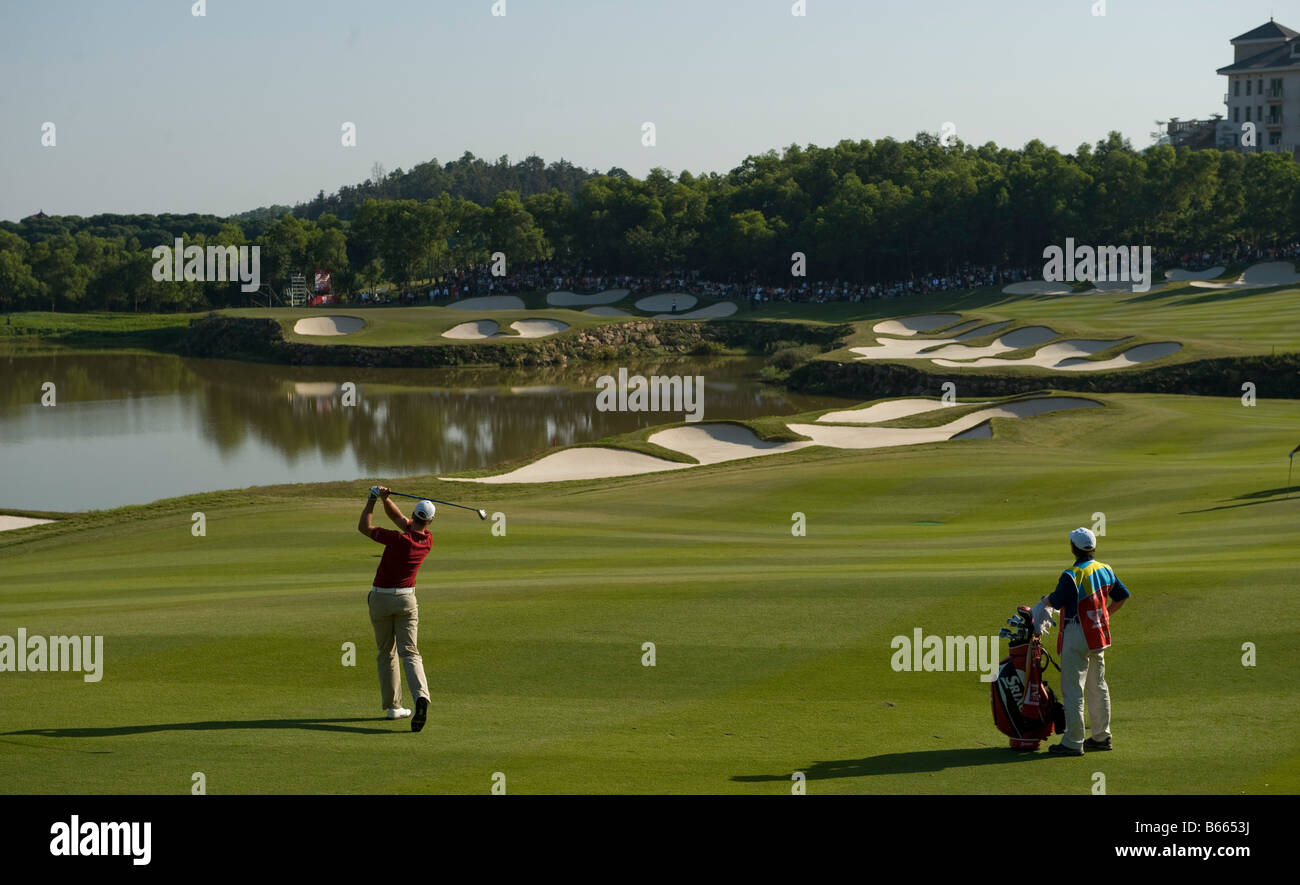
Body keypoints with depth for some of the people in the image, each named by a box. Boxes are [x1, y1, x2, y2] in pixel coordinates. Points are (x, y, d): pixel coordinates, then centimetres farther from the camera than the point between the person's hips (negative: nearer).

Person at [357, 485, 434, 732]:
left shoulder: (399, 540, -19)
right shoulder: (428, 541, -2)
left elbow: (363, 527, -7)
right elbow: (399, 518, 10)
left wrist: (373, 499, 0)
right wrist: (385, 499, -2)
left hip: (380, 599, -2)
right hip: (406, 600, 2)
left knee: (386, 653, 12)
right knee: (409, 652, -5)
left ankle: (393, 706, 14)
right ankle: (421, 696, -30)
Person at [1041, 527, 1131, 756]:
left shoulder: (1071, 576, -20)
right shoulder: (1105, 570, 4)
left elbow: (1056, 602, -11)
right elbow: (1122, 595, 15)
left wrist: (1045, 599, 12)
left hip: (1076, 636, -8)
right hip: (1099, 635, 8)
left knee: (1072, 690, -4)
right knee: (1098, 687, 18)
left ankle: (1073, 743, -4)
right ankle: (1101, 736, 25)